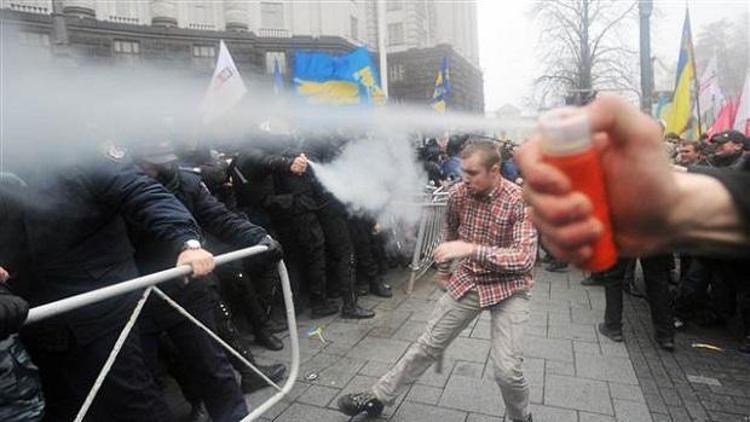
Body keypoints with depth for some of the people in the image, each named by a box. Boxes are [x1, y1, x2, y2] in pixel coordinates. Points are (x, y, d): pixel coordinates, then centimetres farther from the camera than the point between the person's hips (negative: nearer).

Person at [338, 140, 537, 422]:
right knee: (429, 343, 10)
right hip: (467, 281, 4)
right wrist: (446, 263, 27)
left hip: (508, 288, -3)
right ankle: (378, 397, 25)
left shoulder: (520, 201, -21)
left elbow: (525, 258, -29)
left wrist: (471, 249, -36)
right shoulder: (458, 193, -8)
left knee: (507, 370, -11)